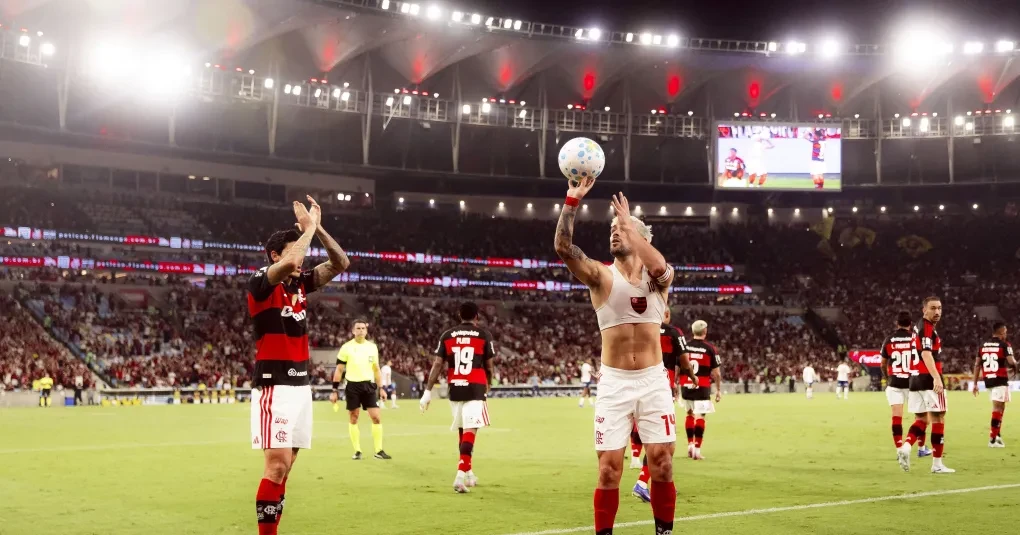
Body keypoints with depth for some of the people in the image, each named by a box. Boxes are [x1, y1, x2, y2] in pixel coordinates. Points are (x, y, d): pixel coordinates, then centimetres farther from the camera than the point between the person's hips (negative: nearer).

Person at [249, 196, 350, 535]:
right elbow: (290, 263, -29)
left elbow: (341, 263, 11)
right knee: (277, 466, -13)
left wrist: (318, 228, 0)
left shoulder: (301, 283, 11)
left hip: (301, 385, 8)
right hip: (274, 386, -7)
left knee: (285, 467, 9)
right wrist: (308, 228, -14)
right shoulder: (260, 282, -9)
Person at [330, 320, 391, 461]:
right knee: (353, 419, 4)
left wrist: (381, 388, 12)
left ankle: (379, 451, 3)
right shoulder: (346, 347, -3)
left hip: (369, 385, 2)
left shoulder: (372, 347, 7)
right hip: (353, 386, -2)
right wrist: (335, 390, -4)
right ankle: (357, 451, 13)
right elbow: (339, 370, -1)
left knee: (376, 417, -4)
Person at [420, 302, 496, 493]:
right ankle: (461, 476, -21)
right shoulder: (484, 335, 0)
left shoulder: (447, 335, 6)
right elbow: (489, 367, 5)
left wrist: (428, 391, 1)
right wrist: (487, 386, 24)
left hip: (455, 389, 4)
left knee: (462, 430, 18)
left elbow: (437, 364, 0)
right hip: (475, 389, -4)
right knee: (470, 431, -8)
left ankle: (468, 473, 29)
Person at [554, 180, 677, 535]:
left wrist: (629, 224, -18)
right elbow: (563, 247, -16)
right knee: (609, 469, -3)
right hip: (614, 383, 0)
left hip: (653, 381, 1)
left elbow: (658, 264, -25)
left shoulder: (658, 277, 2)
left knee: (662, 466, 2)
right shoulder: (601, 275, 0)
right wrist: (572, 200, -23)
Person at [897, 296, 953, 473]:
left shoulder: (917, 327, 17)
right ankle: (937, 464, 2)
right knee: (938, 419, 0)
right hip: (929, 379, -9)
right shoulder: (927, 328, -11)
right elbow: (926, 354, -25)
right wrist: (937, 378, -36)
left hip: (915, 379, 9)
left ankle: (905, 447, -8)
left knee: (922, 419, 14)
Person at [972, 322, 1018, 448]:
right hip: (1000, 381, -6)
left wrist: (975, 383, 12)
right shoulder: (1004, 345, -7)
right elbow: (1012, 362, -16)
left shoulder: (983, 345, 11)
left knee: (1000, 406, 20)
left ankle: (997, 434, 21)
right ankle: (993, 438, -5)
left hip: (988, 381, 6)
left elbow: (977, 365, 9)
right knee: (997, 407, -4)